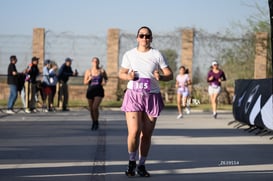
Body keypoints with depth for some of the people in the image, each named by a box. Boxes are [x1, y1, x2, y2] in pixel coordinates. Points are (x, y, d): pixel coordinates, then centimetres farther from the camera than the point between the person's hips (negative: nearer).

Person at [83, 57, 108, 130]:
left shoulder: (102, 71, 0)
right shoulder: (88, 71, 1)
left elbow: (106, 78, 17)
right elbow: (85, 82, 4)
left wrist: (105, 81, -4)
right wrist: (89, 79, -15)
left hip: (99, 91, -2)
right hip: (90, 91, 2)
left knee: (95, 107, -18)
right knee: (91, 109, 10)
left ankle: (96, 122, 3)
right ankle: (93, 122, 32)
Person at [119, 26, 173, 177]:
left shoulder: (157, 55, 0)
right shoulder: (129, 54, 6)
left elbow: (170, 74, 0)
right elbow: (121, 73, 15)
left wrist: (161, 77, -21)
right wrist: (128, 76, -7)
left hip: (152, 97, 0)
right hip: (133, 95, 0)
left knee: (146, 135, 5)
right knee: (134, 132, -13)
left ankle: (141, 165, 20)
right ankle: (131, 162, 8)